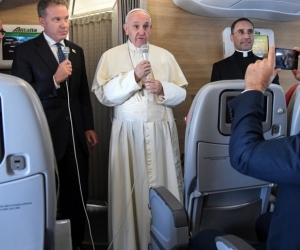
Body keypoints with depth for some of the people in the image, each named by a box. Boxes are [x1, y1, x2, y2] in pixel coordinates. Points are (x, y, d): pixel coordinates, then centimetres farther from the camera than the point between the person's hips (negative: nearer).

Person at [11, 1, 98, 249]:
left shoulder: (76, 51, 10)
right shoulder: (25, 50, -6)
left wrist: (89, 126, 11)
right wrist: (55, 79, -23)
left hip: (75, 135, 5)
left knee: (78, 195, 13)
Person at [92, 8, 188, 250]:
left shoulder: (165, 56, 9)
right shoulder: (111, 56, 4)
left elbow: (181, 93, 7)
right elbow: (103, 94, -7)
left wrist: (162, 89, -12)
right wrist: (133, 77, -15)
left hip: (161, 131, 2)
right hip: (128, 132, -1)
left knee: (163, 185, 6)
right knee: (129, 187, 3)